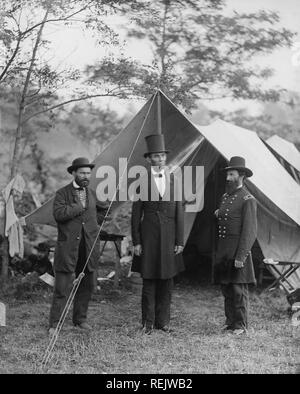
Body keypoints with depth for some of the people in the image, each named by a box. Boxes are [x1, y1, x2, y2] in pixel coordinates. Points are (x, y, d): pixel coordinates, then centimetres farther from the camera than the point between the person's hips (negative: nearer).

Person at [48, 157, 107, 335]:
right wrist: (79, 207, -15)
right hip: (68, 248, -5)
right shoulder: (62, 193, -4)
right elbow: (59, 214, -20)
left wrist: (97, 223, 13)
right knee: (62, 288, -5)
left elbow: (102, 209, 30)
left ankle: (80, 319, 27)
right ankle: (54, 324, 2)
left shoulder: (92, 193, 12)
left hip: (89, 248, 5)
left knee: (86, 286, 12)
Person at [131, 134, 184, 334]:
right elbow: (136, 213, 0)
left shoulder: (174, 180, 6)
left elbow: (179, 213, 6)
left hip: (169, 236, 2)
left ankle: (163, 320, 18)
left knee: (167, 281, 7)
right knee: (149, 280, 2)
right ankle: (148, 322, 12)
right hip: (149, 235, -2)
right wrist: (136, 242, -5)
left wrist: (180, 241, 2)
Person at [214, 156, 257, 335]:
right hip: (223, 251, 8)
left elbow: (250, 231, -15)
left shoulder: (248, 199, -10)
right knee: (226, 289, 11)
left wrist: (241, 256, -19)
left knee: (239, 289, -3)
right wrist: (218, 214, 9)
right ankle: (230, 321, 21)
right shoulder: (225, 196, 16)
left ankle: (241, 325, 5)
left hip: (238, 251, -8)